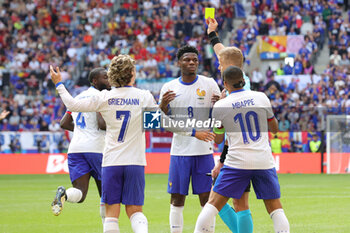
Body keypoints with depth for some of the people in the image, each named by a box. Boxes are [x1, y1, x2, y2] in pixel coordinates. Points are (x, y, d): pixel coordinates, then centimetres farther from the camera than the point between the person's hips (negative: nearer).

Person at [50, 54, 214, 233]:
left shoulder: (104, 98, -2)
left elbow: (73, 105, 5)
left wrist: (58, 84, 20)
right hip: (135, 162, 0)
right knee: (135, 211, 7)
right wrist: (193, 132, 12)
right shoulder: (144, 97, -3)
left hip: (111, 162, 0)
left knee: (111, 213, 5)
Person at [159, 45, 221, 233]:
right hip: (179, 151, 1)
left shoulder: (209, 84, 3)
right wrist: (163, 105, -12)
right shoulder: (169, 88, 6)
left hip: (204, 149, -1)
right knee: (177, 199, 2)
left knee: (207, 198, -1)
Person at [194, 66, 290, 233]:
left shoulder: (220, 106, 0)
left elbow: (218, 139, 13)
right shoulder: (261, 97, 4)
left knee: (213, 203, 5)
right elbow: (275, 128, 15)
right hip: (264, 161, 1)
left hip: (237, 161, -1)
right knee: (275, 208, 7)